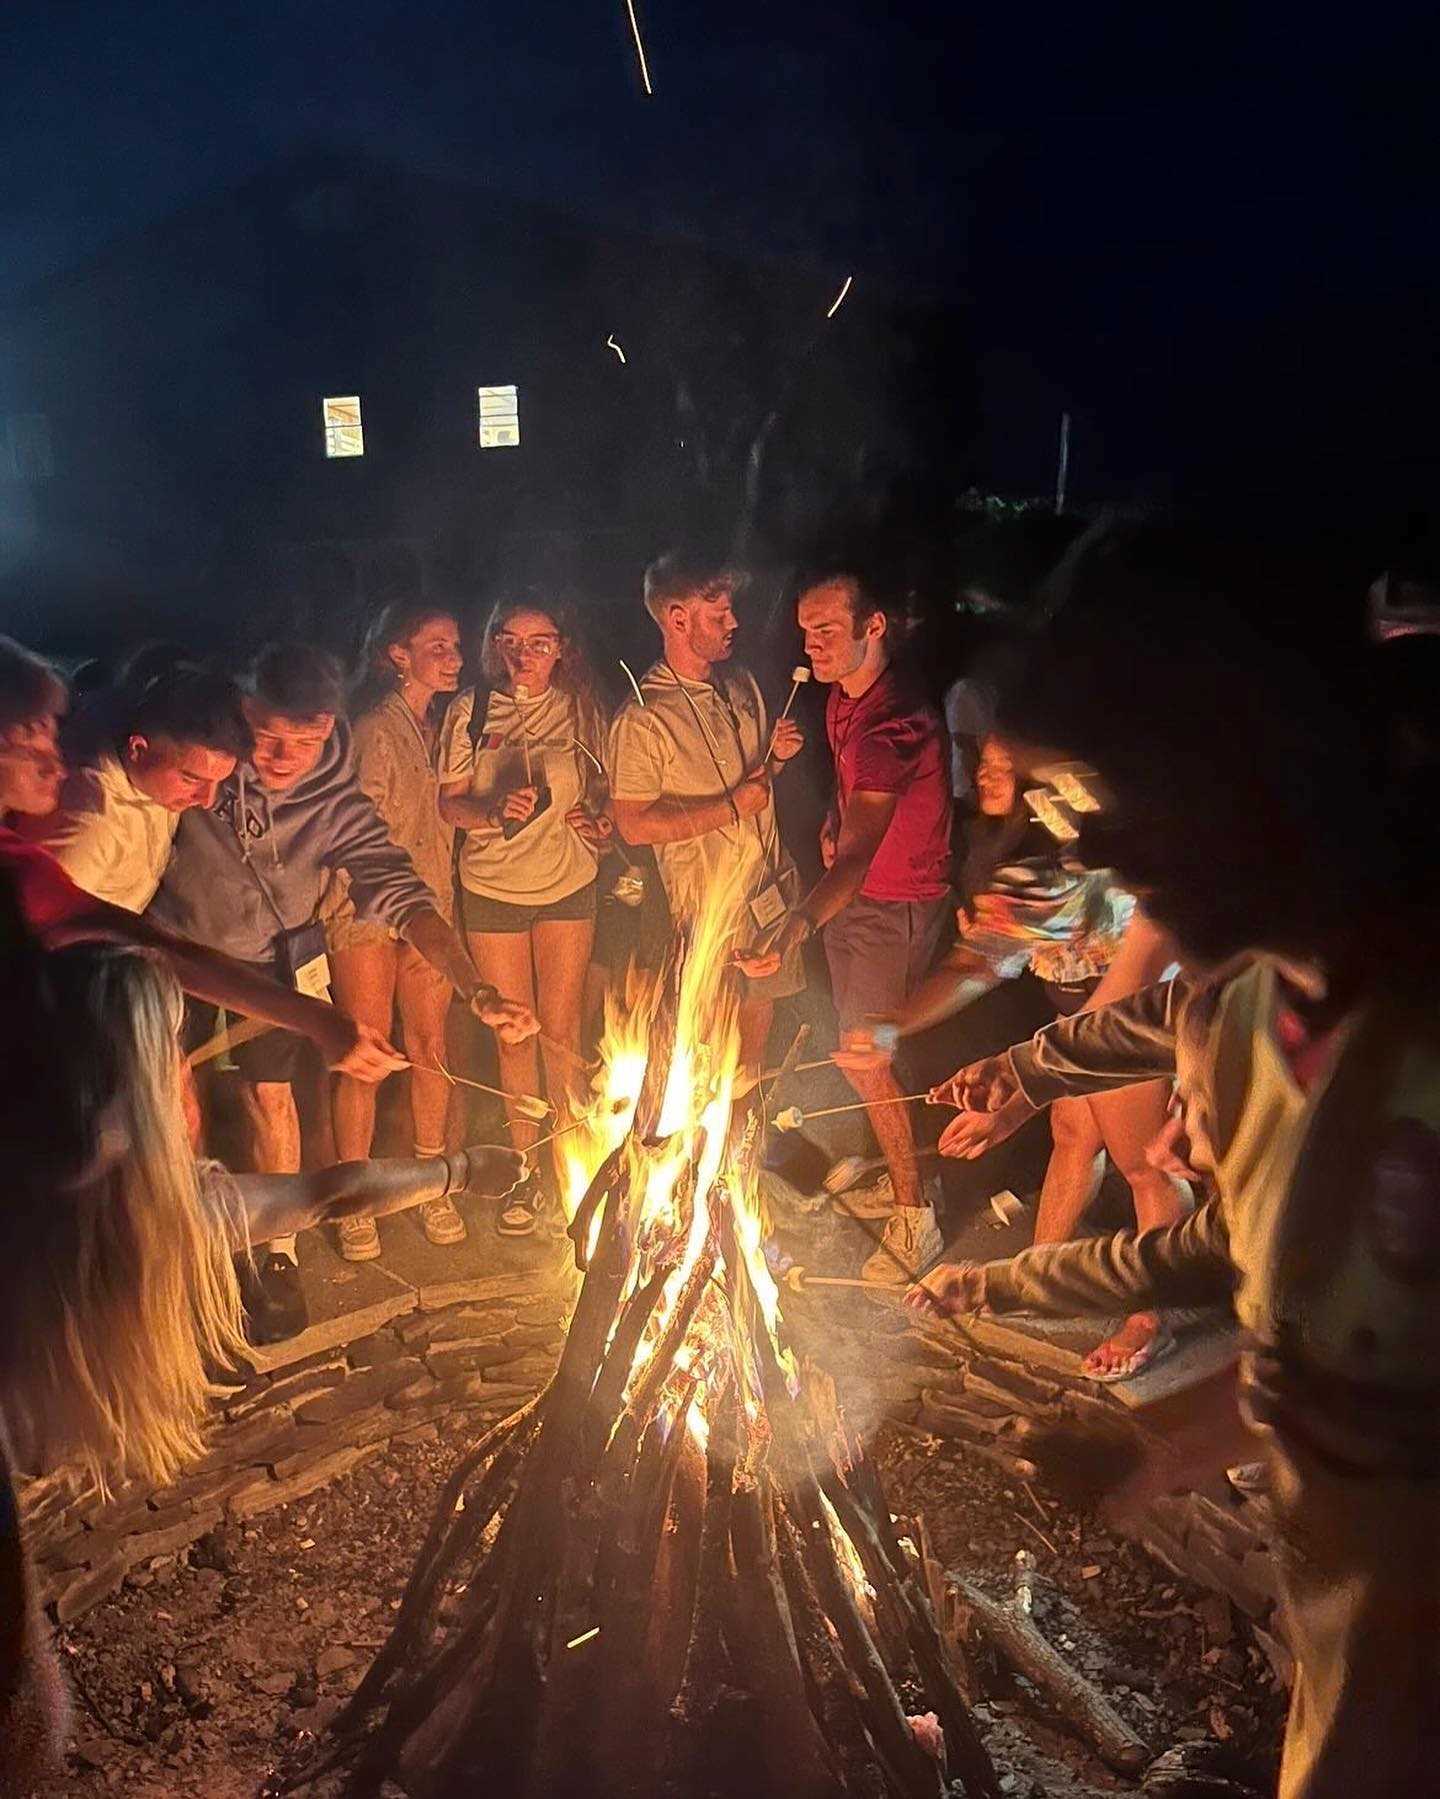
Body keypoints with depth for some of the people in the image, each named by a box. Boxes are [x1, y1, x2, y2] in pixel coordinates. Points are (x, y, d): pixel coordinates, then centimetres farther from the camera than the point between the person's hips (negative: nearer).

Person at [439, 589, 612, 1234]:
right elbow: (450, 802, -2)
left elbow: (601, 788, 10)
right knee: (513, 1035, 9)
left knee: (561, 1032, 6)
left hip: (568, 886, 0)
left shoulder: (582, 708, -2)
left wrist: (596, 818, -12)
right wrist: (495, 809, -22)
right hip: (492, 888, 0)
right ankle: (527, 1171, 25)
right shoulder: (471, 710, -4)